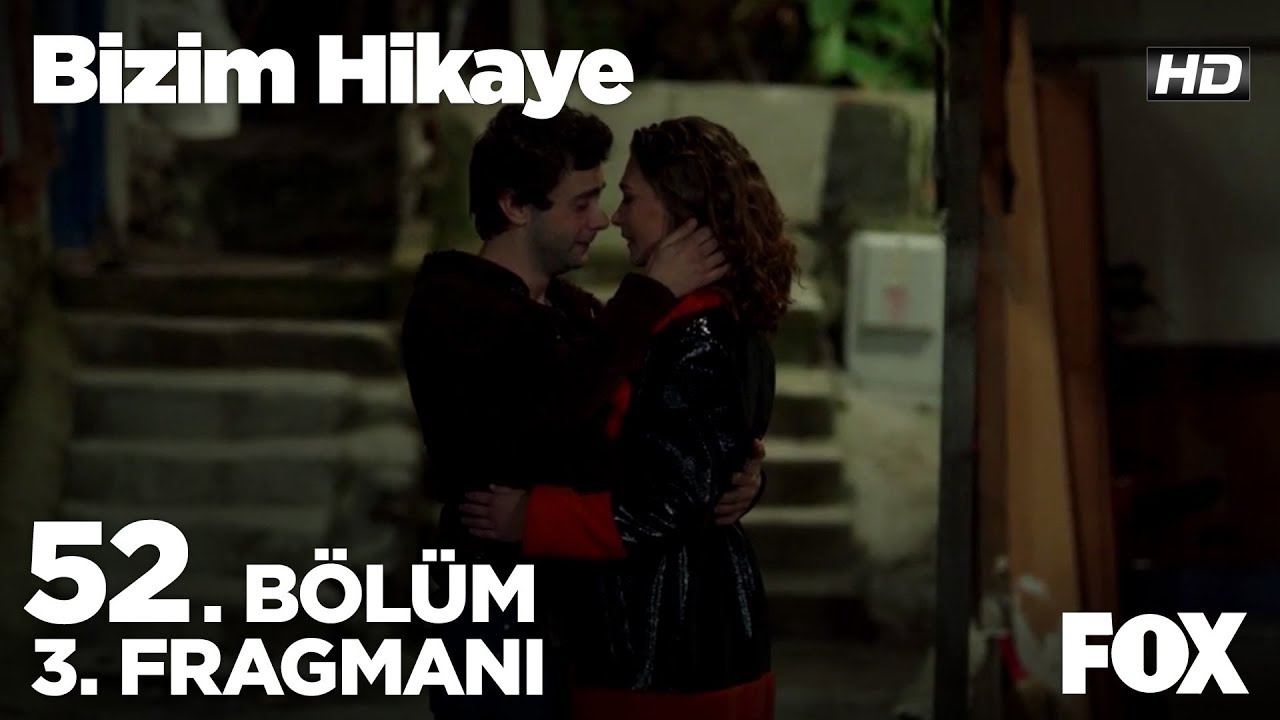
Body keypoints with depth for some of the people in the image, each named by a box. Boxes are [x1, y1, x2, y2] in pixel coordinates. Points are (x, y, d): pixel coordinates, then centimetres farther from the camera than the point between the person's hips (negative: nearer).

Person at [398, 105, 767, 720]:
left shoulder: (574, 309, 14)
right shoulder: (448, 308, -12)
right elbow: (551, 410, -30)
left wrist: (738, 477, -10)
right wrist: (651, 294, -22)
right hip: (500, 619, -8)